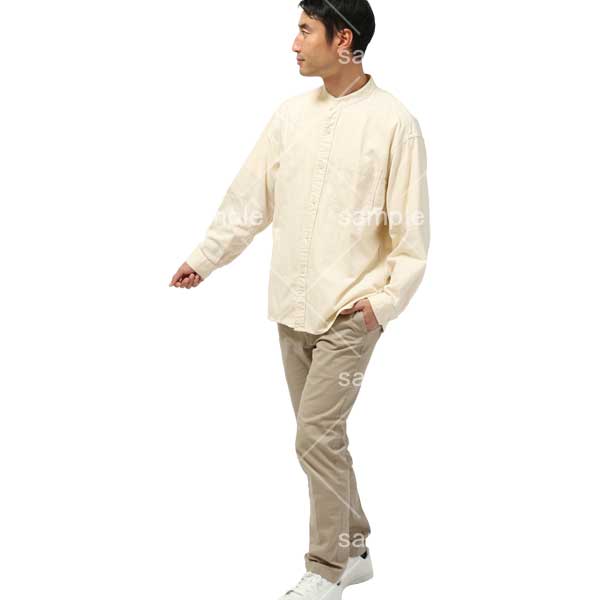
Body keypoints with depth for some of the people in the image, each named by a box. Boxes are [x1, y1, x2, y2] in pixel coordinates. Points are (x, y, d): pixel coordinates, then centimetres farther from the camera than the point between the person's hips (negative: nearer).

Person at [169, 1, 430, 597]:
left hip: (349, 312, -6)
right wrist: (205, 257, 12)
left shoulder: (393, 122, -10)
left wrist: (387, 299, -14)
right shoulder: (291, 114, 6)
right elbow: (250, 197, 12)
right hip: (292, 306, 6)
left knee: (316, 436, -8)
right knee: (321, 436, 13)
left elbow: (412, 226, -9)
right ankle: (353, 550, 28)